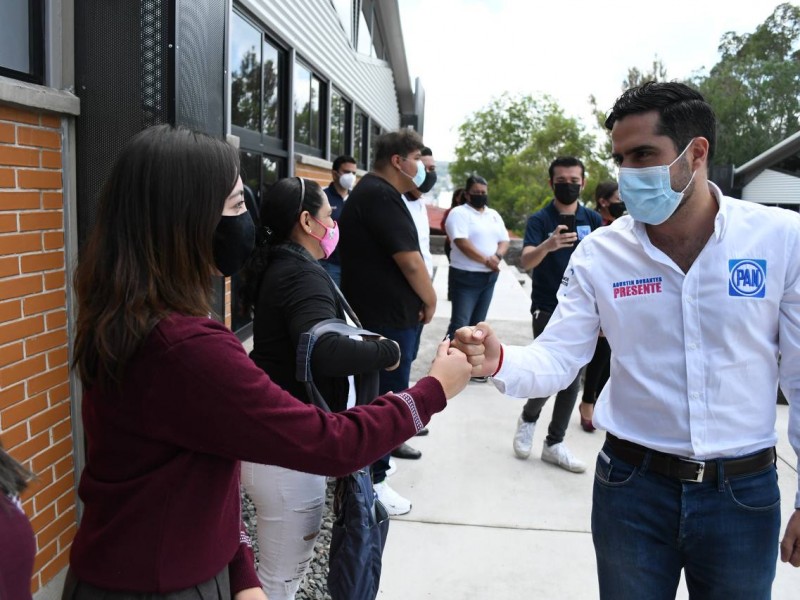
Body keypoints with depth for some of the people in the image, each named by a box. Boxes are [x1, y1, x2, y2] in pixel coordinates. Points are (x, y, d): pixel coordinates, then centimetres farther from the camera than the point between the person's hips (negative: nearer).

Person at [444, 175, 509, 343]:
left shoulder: (494, 215, 14)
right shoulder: (459, 213, -8)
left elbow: (504, 241, 10)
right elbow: (462, 243, -19)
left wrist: (497, 256, -12)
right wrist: (486, 260, -19)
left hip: (489, 277, 7)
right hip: (465, 277, -7)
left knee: (477, 323, 12)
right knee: (460, 324, -10)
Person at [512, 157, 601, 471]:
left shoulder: (593, 219, 4)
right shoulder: (539, 220, -7)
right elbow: (525, 261, -22)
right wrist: (548, 245, -42)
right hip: (548, 309, -4)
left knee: (572, 379, 7)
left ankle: (554, 444, 21)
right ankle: (528, 418, 23)